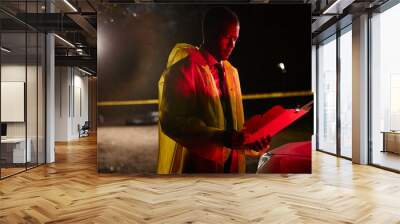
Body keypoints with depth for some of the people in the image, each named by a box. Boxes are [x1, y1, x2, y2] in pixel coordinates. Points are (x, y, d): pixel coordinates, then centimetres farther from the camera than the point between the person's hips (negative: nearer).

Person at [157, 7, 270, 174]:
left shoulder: (231, 72, 11)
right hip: (195, 166, -6)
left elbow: (234, 122, 13)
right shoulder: (184, 68, -11)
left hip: (229, 164, 7)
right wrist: (219, 137, -29)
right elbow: (173, 121, -19)